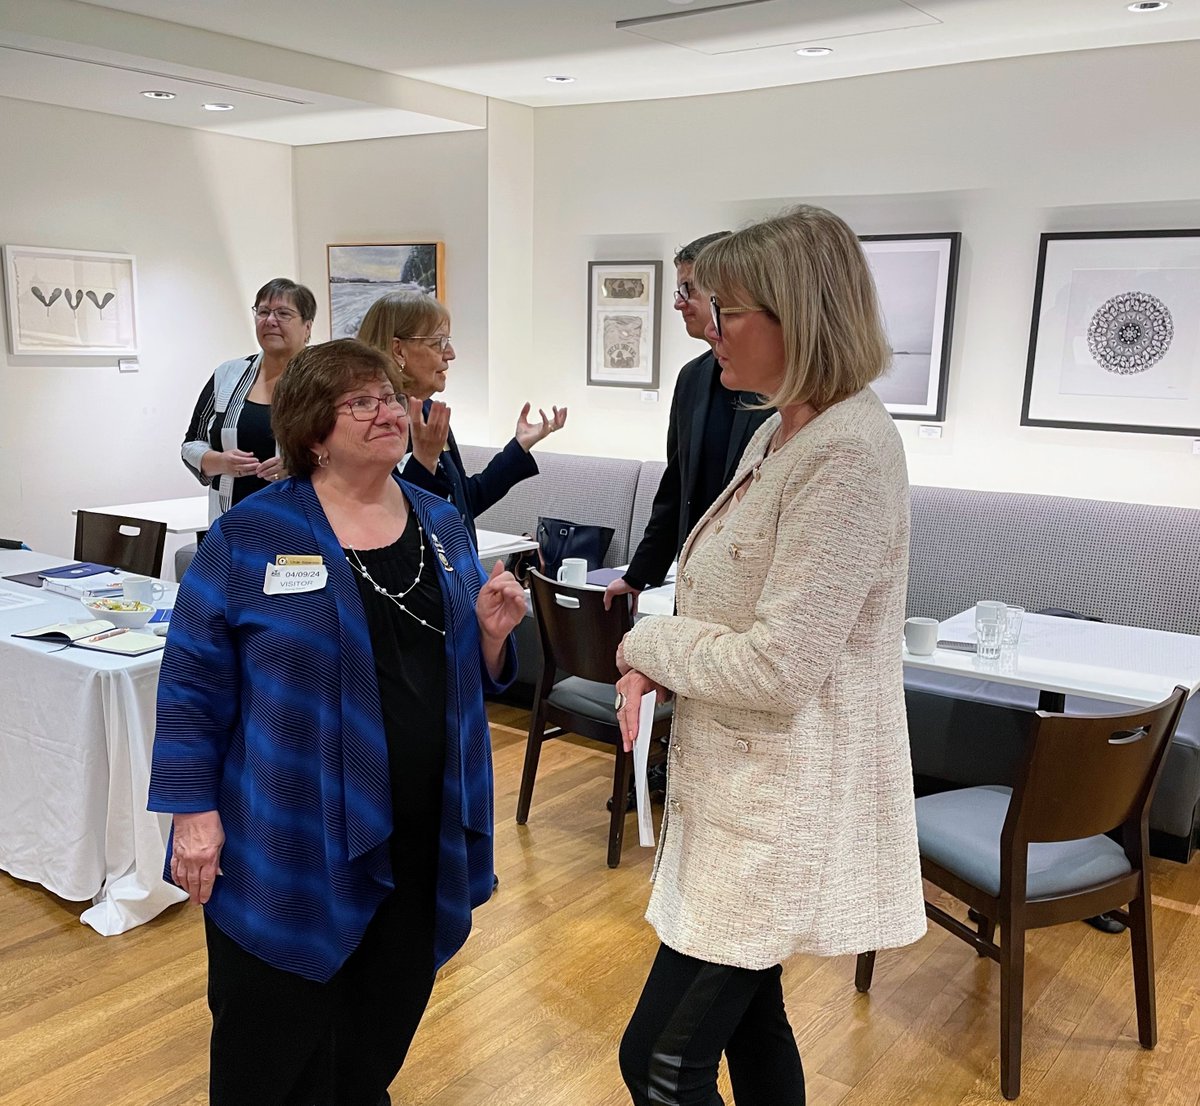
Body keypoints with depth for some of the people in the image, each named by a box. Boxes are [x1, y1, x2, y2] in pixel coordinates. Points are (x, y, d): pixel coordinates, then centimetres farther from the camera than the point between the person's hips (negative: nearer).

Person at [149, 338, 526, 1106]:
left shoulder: (444, 525, 6)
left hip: (422, 839, 4)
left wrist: (492, 631, -8)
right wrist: (193, 812, -10)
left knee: (382, 1038, 19)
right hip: (290, 845, -4)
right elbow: (193, 683, -6)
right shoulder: (249, 537, -8)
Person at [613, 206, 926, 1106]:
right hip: (744, 786, 9)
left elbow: (780, 665, -25)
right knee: (748, 1019, 21)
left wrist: (646, 643, -9)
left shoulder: (848, 453, -21)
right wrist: (658, 663, -3)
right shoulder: (783, 431, 9)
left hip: (784, 808, -9)